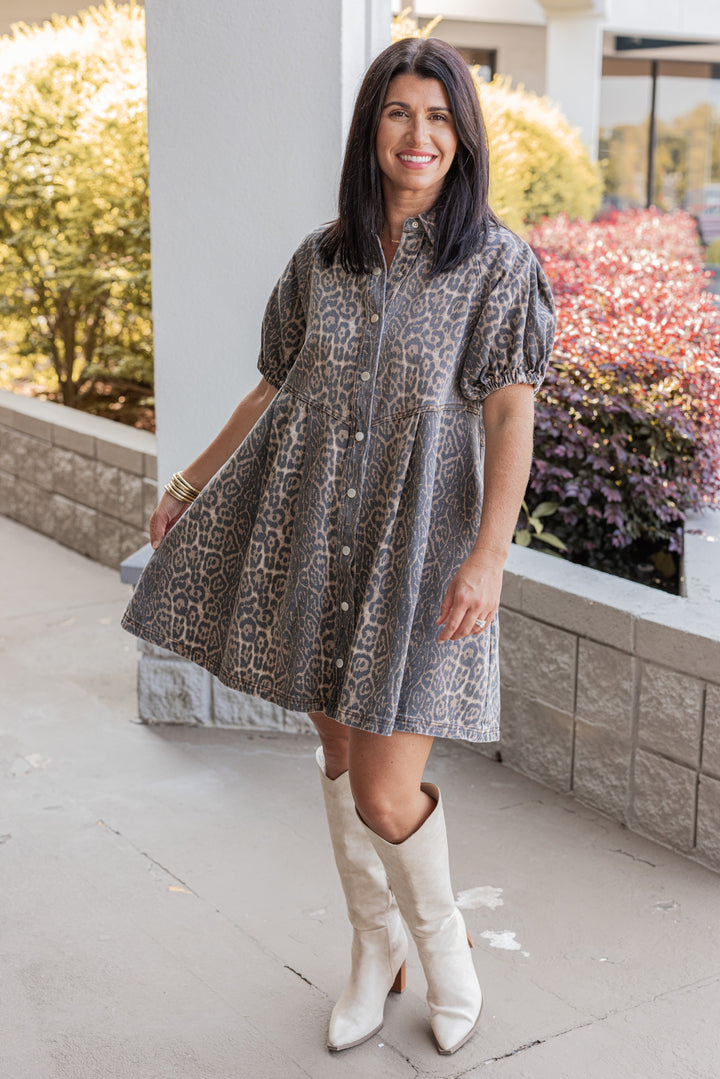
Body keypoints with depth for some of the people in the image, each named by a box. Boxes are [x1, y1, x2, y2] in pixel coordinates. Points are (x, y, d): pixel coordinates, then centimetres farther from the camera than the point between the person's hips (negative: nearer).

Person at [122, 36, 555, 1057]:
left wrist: (489, 556, -22)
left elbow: (511, 413, -10)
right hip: (315, 539, 4)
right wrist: (189, 484, 20)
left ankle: (440, 934, 25)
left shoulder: (497, 261, -3)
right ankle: (375, 947, 37)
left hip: (419, 545, -4)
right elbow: (274, 389, 17)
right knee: (338, 751, 14)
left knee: (386, 799, -7)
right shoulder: (321, 259, 8)